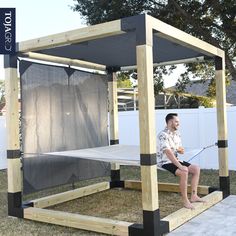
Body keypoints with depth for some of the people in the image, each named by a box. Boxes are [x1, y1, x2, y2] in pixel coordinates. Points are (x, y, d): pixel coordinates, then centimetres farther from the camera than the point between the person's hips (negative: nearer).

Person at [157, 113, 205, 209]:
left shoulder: (177, 134, 10)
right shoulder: (163, 135, -19)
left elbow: (180, 150, 19)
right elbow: (168, 153, -28)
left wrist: (181, 150, -7)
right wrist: (180, 166, -33)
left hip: (175, 160, 9)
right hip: (165, 163, -9)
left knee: (196, 169, -2)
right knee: (184, 172, -31)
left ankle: (193, 196, 0)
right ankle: (185, 201, -21)